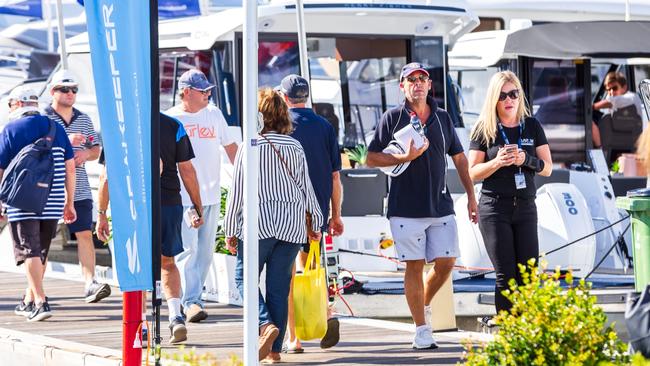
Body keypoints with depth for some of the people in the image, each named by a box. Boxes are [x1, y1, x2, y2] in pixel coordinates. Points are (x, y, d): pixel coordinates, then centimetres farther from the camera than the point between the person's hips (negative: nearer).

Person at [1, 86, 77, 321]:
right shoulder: (55, 128, 8)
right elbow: (70, 167, 8)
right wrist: (69, 202, 14)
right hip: (52, 204, 5)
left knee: (29, 251, -4)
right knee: (41, 252, 16)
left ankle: (40, 302, -16)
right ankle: (28, 301, 26)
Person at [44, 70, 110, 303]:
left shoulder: (83, 119, 13)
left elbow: (96, 150, 19)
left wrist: (86, 154, -4)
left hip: (79, 189, 4)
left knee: (85, 234, -7)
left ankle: (90, 283, -13)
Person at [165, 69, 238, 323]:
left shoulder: (214, 114, 10)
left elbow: (230, 146, 19)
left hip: (211, 196, 5)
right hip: (182, 197, -5)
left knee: (205, 251, 6)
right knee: (187, 249, -13)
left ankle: (192, 298, 16)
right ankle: (190, 301, -16)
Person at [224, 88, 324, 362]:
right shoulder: (295, 147, 5)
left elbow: (237, 192, -5)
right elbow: (306, 187, 9)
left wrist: (230, 230, 2)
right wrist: (316, 223, 18)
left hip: (258, 224, -4)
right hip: (291, 226, 4)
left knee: (244, 278, 8)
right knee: (279, 286, 8)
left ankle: (266, 324, -16)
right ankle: (275, 349, 7)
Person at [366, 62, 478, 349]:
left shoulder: (442, 118, 11)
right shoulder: (392, 118, 0)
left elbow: (459, 158, 18)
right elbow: (371, 158, -2)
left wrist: (471, 196, 14)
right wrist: (405, 157, -15)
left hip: (441, 205, 3)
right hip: (406, 207, -3)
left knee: (445, 262, 0)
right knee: (414, 266, -2)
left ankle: (424, 305, 27)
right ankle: (421, 330, 3)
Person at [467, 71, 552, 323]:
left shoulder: (532, 126, 8)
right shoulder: (483, 130, 1)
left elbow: (547, 168, 6)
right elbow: (473, 172, 0)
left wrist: (525, 160, -14)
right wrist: (497, 162, -18)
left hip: (525, 208, 3)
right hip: (495, 209, -3)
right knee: (506, 275, -6)